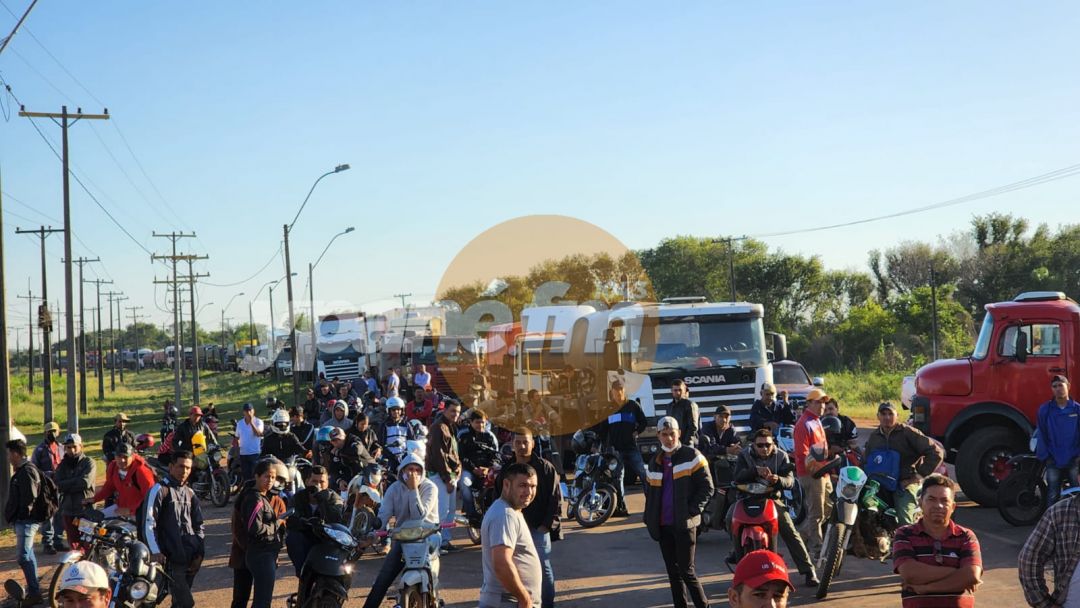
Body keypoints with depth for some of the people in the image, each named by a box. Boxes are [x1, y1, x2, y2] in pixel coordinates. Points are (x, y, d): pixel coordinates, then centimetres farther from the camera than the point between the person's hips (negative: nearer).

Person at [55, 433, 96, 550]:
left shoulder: (88, 462, 0)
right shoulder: (63, 465, 15)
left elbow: (86, 482, -15)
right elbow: (59, 485, -1)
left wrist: (67, 485, -6)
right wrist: (77, 481, -9)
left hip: (86, 509, -5)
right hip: (68, 510, 5)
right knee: (73, 543, 7)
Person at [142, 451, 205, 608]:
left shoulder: (190, 493, 17)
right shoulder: (159, 490, -4)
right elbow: (148, 523, -10)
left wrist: (200, 552, 10)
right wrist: (155, 551, -17)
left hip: (191, 558, 6)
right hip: (171, 558, -6)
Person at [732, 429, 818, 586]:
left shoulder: (781, 456, 1)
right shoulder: (745, 456, -2)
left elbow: (790, 481, -8)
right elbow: (738, 476, -19)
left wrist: (778, 480, -30)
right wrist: (756, 470, -35)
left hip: (773, 498, 0)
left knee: (791, 533, -8)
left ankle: (808, 570, -3)